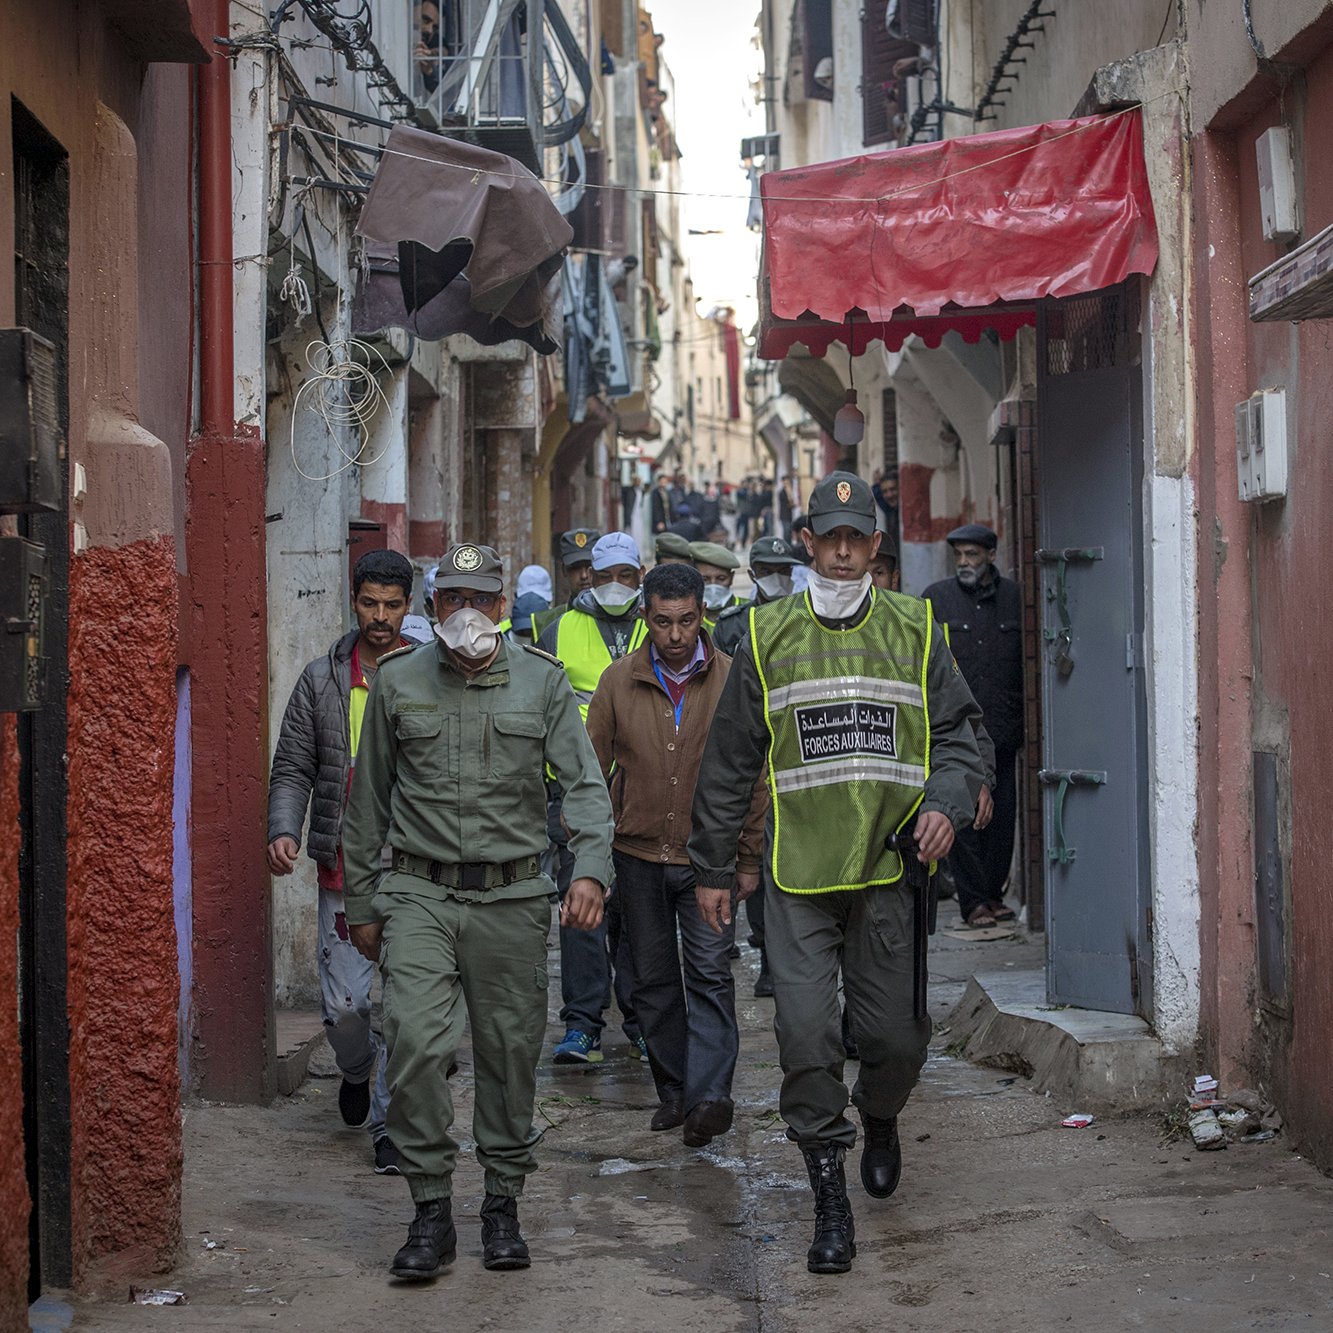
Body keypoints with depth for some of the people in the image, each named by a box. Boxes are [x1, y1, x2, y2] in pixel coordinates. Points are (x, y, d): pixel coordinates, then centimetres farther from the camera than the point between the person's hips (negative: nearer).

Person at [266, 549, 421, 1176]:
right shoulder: (322, 679, 5)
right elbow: (292, 767, 7)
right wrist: (283, 829, -10)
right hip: (344, 868, 1)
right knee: (344, 1002, 1)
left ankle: (390, 1124, 10)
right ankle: (357, 1072, 33)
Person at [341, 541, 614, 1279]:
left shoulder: (542, 681, 4)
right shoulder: (397, 681, 5)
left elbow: (585, 782, -1)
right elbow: (368, 800, 12)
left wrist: (591, 868, -18)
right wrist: (361, 904, 11)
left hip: (511, 896, 1)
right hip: (419, 893, 0)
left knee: (510, 1051, 6)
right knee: (415, 1044, -14)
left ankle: (502, 1201, 21)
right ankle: (431, 1210, -4)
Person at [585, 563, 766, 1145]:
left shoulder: (732, 680, -3)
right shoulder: (619, 680, 1)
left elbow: (754, 775, 2)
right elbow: (592, 768, 7)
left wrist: (749, 859, 1)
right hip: (638, 855, 3)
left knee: (709, 975, -11)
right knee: (653, 979, 9)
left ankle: (709, 1094, -15)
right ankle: (673, 1088, 19)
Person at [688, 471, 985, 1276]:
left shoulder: (915, 632, 7)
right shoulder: (769, 637, 5)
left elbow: (958, 732, 9)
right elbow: (730, 762, 10)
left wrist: (947, 803, -11)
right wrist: (714, 867, 10)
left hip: (890, 870, 1)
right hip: (799, 876, -1)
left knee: (896, 1036, 5)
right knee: (807, 1037, -7)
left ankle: (880, 1120, 40)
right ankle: (831, 1201, 5)